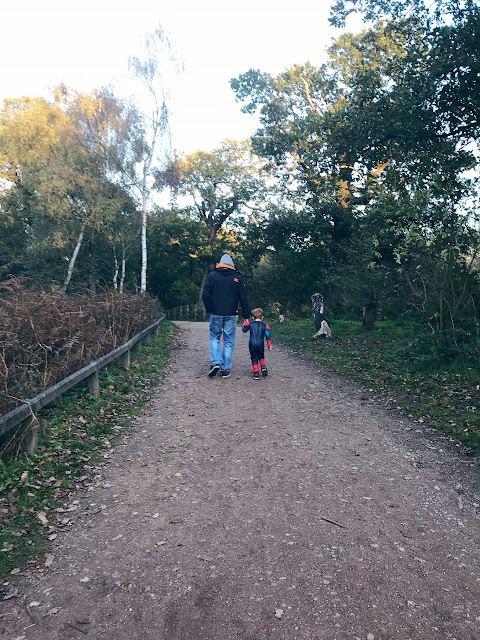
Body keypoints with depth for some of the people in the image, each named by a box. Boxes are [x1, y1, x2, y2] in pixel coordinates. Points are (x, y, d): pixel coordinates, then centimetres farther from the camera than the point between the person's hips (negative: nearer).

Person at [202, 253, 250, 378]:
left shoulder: (212, 275, 2)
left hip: (216, 314, 0)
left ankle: (216, 362, -3)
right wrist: (246, 315, 4)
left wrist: (209, 310, 10)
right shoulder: (237, 277, 3)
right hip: (231, 315, 0)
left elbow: (205, 295, -2)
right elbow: (243, 298, 1)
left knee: (214, 338, 15)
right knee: (229, 341, 6)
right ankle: (225, 369, 6)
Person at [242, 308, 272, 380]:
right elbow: (268, 336, 3)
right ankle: (263, 367, 4)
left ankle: (256, 373, 1)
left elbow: (244, 330, 19)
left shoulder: (250, 324, 2)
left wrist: (245, 322, 30)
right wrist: (269, 346, 11)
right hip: (261, 344, 1)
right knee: (261, 357, 24)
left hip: (252, 344, -1)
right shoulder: (265, 325, 2)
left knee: (254, 359, 6)